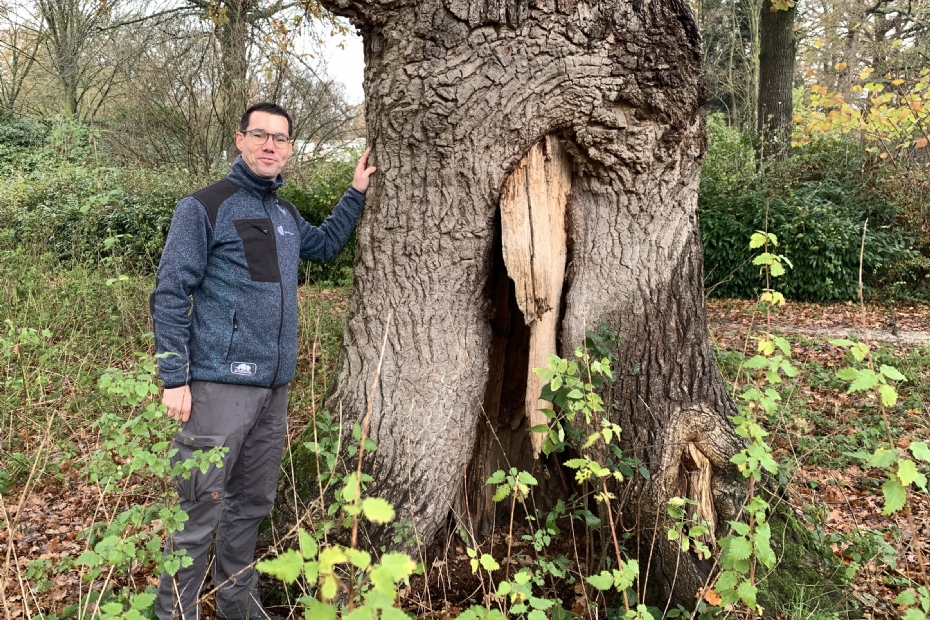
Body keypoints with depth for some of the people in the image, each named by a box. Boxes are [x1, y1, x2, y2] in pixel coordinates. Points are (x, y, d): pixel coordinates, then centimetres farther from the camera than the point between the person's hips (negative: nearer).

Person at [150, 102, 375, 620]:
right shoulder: (204, 207, -6)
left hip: (275, 386, 7)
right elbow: (170, 296, -8)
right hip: (220, 384, -6)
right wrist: (174, 379, -14)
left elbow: (325, 246, 34)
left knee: (253, 504, 16)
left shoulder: (287, 215, 14)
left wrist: (357, 194, 26)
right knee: (201, 510, -2)